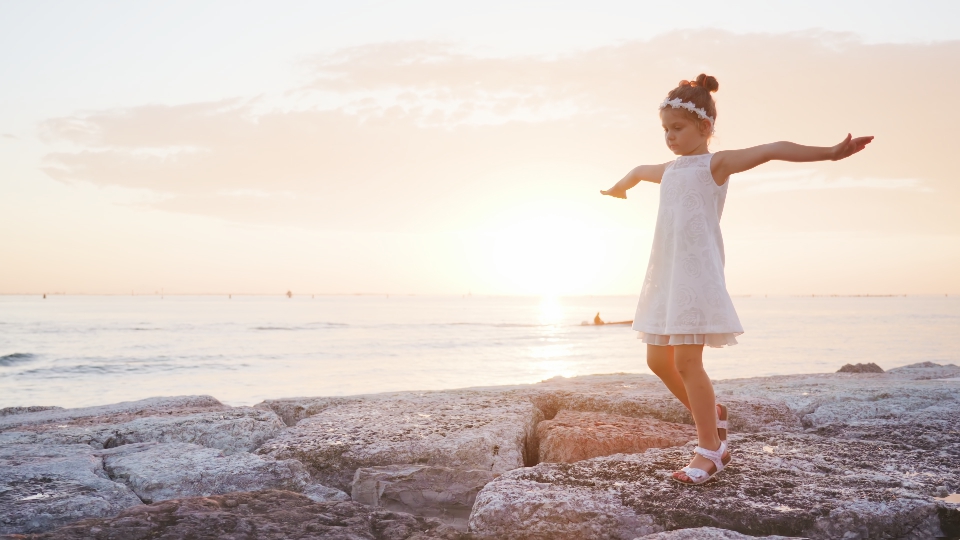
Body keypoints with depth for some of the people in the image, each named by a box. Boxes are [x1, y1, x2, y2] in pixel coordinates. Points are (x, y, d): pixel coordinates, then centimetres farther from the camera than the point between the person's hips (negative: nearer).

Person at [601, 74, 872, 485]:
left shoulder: (715, 164, -4)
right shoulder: (669, 170, 18)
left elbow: (772, 150, -16)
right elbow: (640, 170, 41)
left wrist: (829, 153, -28)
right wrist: (619, 188, 61)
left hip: (697, 273, -8)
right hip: (664, 275, 8)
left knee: (687, 361, -11)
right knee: (659, 361, 8)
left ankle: (710, 450, 0)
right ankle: (712, 415, 28)